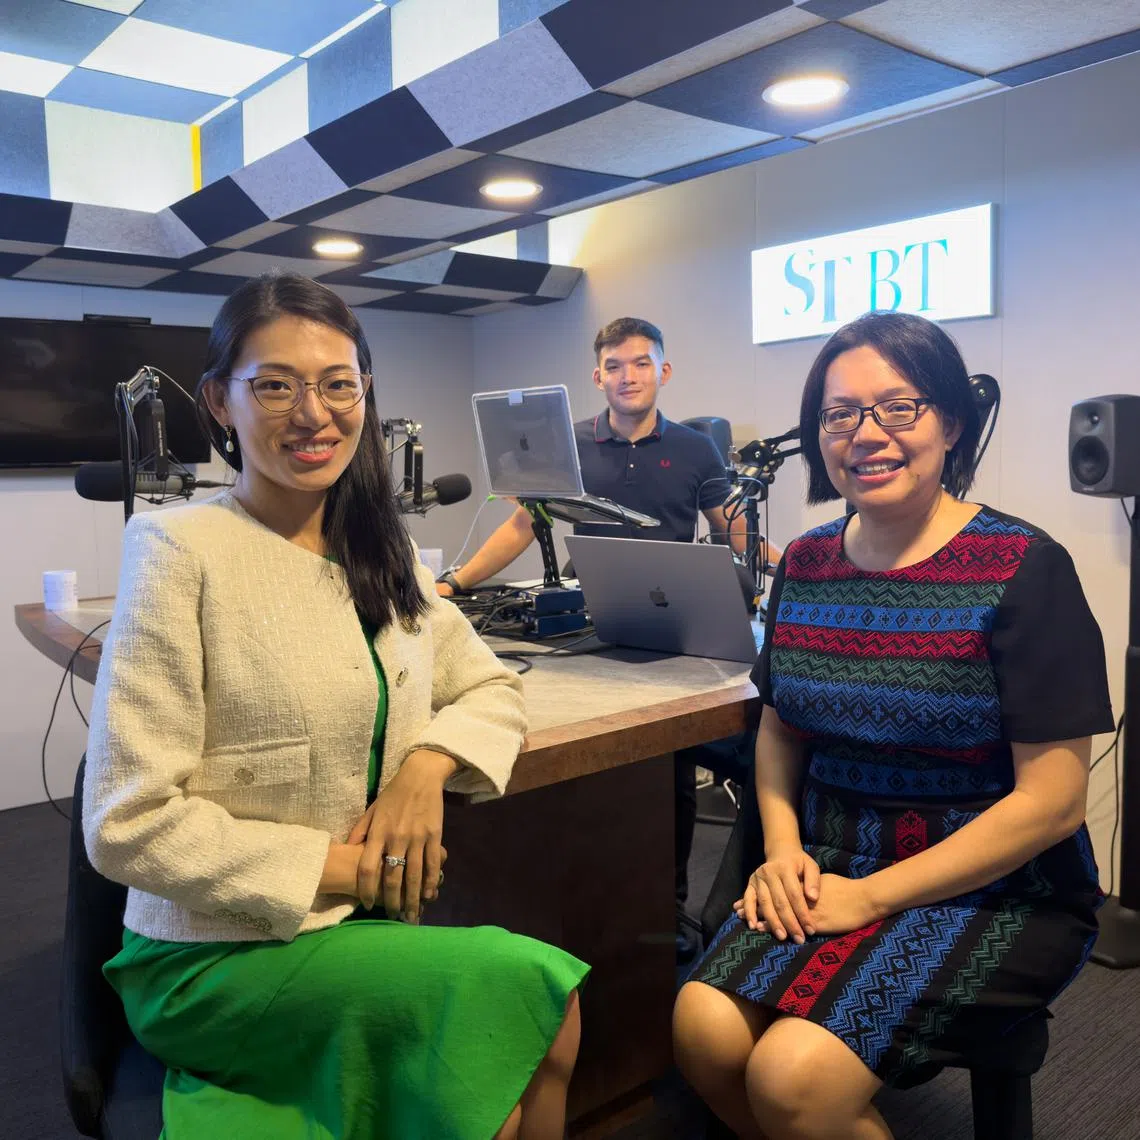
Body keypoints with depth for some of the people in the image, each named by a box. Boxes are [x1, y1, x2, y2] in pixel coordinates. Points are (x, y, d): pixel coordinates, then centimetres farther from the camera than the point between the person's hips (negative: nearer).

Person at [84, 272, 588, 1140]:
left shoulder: (380, 553, 5)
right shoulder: (183, 549, -14)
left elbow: (493, 689, 13)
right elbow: (129, 825, -16)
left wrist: (428, 764, -7)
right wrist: (343, 868, -15)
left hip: (362, 933, 5)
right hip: (216, 961, -5)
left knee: (537, 1033, -20)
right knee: (533, 985, -20)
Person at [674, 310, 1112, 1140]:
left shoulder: (1023, 570, -12)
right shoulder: (806, 565, 3)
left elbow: (1051, 801, -14)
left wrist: (871, 896, -16)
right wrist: (783, 847, -4)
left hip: (996, 893, -4)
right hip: (830, 875, 5)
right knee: (706, 1031, -18)